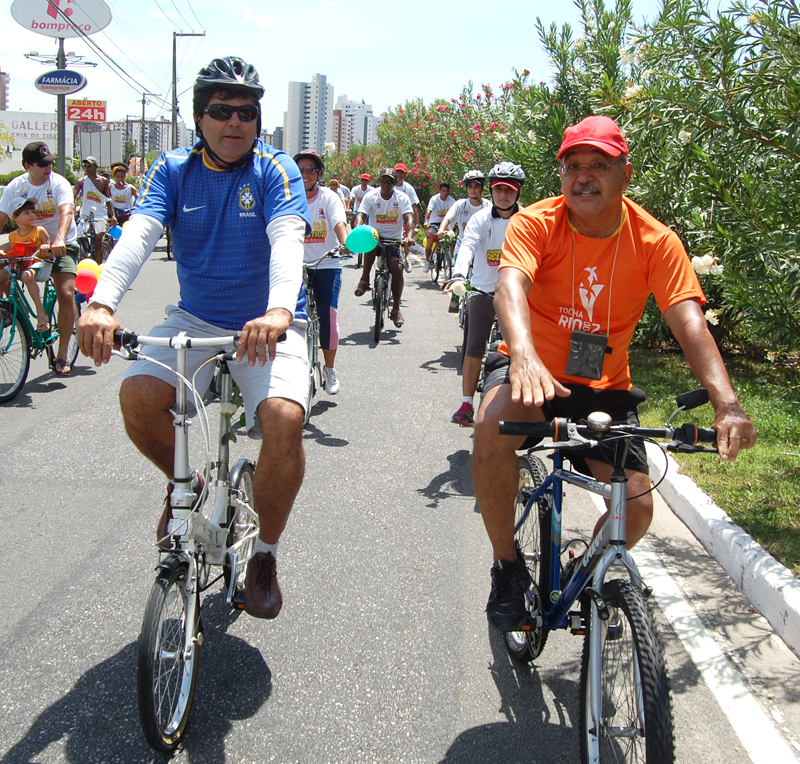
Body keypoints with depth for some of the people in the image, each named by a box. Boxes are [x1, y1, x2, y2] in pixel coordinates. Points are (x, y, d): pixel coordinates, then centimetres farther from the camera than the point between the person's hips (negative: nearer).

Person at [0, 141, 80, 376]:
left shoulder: (59, 183, -13)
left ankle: (62, 356, -11)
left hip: (62, 245, -4)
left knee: (66, 293, -20)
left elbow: (66, 212, -30)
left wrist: (59, 240, -48)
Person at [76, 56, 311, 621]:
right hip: (196, 319, 3)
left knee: (284, 417, -29)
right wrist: (102, 303, -36)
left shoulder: (276, 170, -7)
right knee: (137, 395, -24)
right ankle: (186, 484, 10)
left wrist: (278, 309, -47)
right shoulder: (175, 170, 0)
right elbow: (138, 234, -17)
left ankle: (265, 553, -5)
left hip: (268, 325, -2)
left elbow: (287, 240, -25)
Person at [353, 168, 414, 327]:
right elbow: (360, 215, -18)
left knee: (397, 269, -18)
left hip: (395, 239, 0)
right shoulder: (371, 197, -6)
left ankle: (396, 309, -3)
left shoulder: (402, 198, -7)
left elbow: (409, 218, -19)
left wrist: (409, 235, -40)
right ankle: (364, 279, -26)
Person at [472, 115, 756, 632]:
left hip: (605, 388, 2)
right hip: (534, 370, -2)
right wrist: (524, 356, -55)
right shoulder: (535, 223, -14)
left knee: (637, 508, -10)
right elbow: (511, 285, -33)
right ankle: (508, 567, -13)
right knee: (494, 426, -35)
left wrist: (727, 404, -37)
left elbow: (690, 323, -21)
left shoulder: (656, 241, -10)